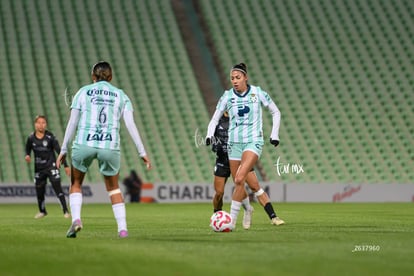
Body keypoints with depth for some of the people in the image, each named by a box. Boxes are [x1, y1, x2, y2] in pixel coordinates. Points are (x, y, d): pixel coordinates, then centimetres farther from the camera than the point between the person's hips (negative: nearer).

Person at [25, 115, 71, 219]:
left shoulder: (50, 137, -11)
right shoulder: (31, 138, -2)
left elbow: (59, 151, -8)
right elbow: (28, 150, 13)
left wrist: (66, 165, -9)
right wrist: (27, 156, -11)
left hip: (51, 166, -3)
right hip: (39, 168, 3)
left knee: (58, 189, -14)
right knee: (39, 192, 10)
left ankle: (65, 211, -11)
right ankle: (42, 211, 33)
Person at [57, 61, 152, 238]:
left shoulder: (83, 92, 11)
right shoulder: (121, 95, 13)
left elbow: (72, 123, 5)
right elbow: (130, 125, 3)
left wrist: (63, 149, 10)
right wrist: (142, 152, 3)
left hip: (84, 144, -1)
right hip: (110, 146, 1)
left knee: (76, 183, 21)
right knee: (113, 187, 22)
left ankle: (76, 219, -2)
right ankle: (122, 228, 11)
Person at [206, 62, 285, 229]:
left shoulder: (257, 93, -2)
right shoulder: (227, 96, 2)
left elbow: (275, 112, 10)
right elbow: (215, 119, 9)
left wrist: (274, 134, 3)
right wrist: (209, 134, -9)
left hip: (253, 141, -3)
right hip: (234, 143, 3)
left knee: (239, 179, -22)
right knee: (252, 185, 1)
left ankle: (232, 220, -17)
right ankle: (272, 216, 13)